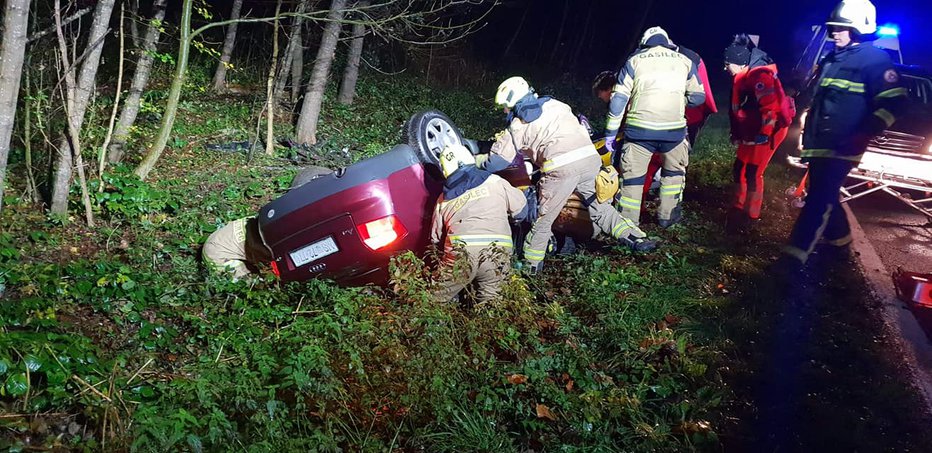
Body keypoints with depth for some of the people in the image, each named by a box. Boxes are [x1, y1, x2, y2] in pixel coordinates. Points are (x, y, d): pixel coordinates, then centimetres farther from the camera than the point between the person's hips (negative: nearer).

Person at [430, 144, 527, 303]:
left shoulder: (443, 200, 21)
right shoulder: (495, 182, 16)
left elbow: (436, 237, 27)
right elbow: (521, 208, 25)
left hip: (460, 251, 0)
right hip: (497, 251, 0)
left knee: (438, 299, 13)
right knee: (489, 297, 10)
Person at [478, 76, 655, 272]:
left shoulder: (517, 127, 11)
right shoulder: (554, 104, 24)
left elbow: (496, 163, 11)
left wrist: (477, 162, 31)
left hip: (562, 168, -5)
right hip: (591, 158, 5)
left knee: (543, 218, 7)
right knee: (600, 206, 22)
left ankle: (531, 263, 14)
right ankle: (636, 238, 20)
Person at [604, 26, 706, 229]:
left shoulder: (634, 60, 10)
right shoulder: (685, 61, 13)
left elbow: (618, 99, 3)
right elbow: (698, 97, 12)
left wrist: (610, 132, 7)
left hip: (640, 128, -1)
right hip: (674, 129, 1)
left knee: (633, 175, 9)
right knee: (674, 170, 24)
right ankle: (667, 215, 30)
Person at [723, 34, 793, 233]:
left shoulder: (758, 75, -22)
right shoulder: (744, 76, 12)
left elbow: (771, 106, -28)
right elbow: (739, 108, 20)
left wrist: (764, 134, -24)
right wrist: (737, 133, 20)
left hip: (768, 130, -10)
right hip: (752, 131, 10)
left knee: (752, 173, -8)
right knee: (739, 170, 13)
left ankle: (750, 218, 4)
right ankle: (738, 211, 26)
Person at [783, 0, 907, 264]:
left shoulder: (875, 60, -9)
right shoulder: (831, 60, 16)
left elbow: (893, 102, -13)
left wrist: (863, 134, -20)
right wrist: (807, 133, 23)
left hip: (842, 147, -8)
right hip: (819, 143, 8)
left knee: (820, 197, -12)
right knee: (824, 194, 17)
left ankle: (797, 251, -14)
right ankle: (839, 236, 36)